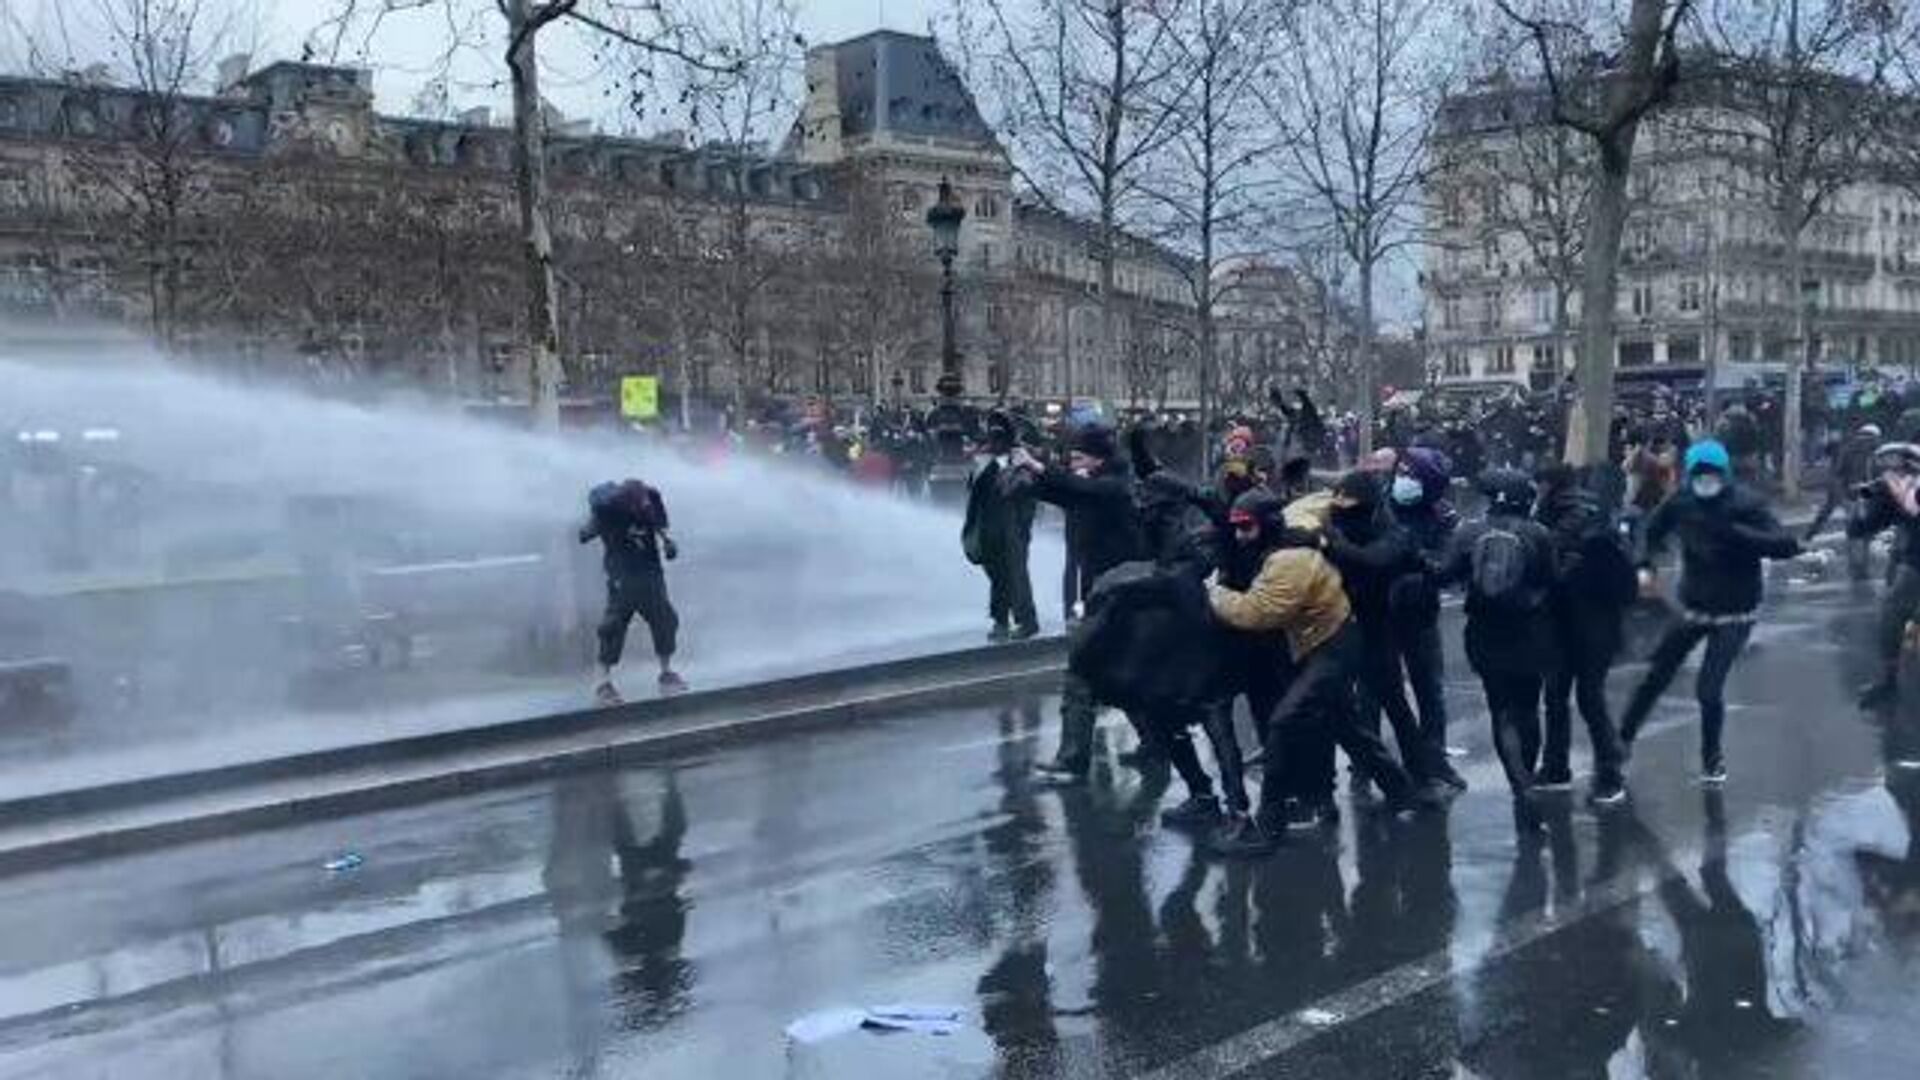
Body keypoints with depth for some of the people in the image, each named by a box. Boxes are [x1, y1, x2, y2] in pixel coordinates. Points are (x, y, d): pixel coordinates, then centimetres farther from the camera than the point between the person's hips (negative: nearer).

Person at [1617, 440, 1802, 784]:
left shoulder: (1746, 504, -19)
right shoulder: (1681, 501, -7)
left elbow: (1785, 545, -29)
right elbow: (1653, 529, 12)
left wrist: (1736, 532, -40)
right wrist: (1645, 565, -3)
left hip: (1734, 614, -4)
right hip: (1694, 607, 4)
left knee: (1709, 688, -9)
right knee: (1657, 674, 7)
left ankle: (1712, 759, 16)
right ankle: (1623, 739, 25)